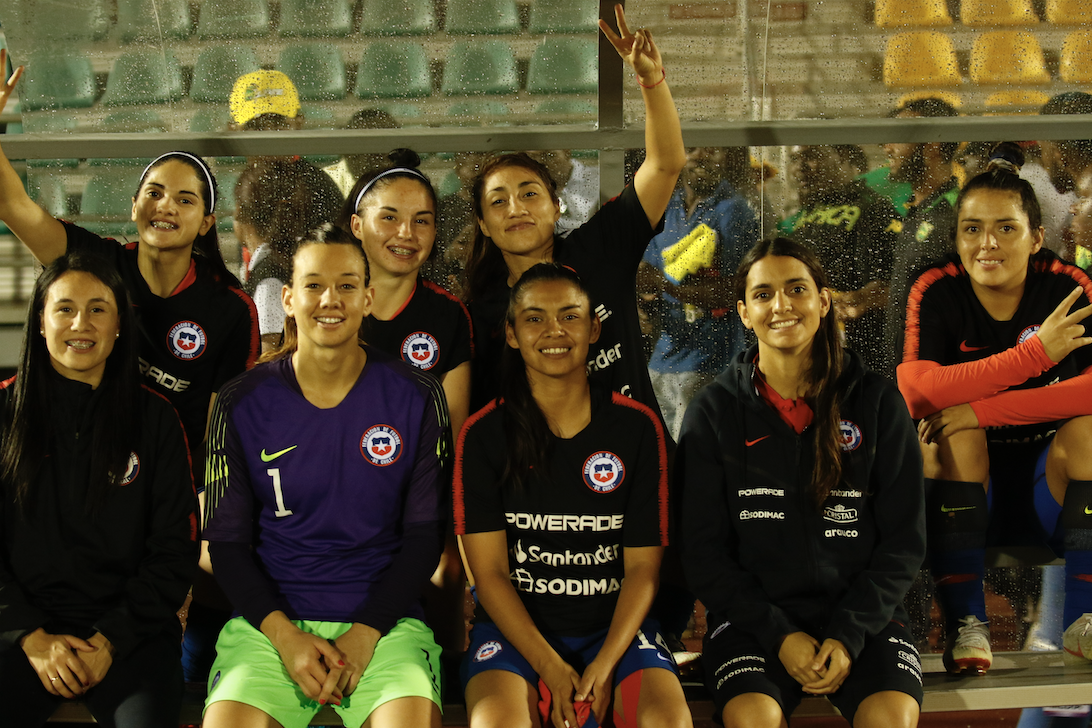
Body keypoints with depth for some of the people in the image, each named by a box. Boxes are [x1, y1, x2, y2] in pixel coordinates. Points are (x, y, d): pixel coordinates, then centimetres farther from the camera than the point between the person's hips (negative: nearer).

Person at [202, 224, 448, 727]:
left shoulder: (415, 397, 3)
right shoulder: (242, 404, 4)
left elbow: (425, 535, 3)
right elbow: (227, 541, 5)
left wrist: (364, 634, -9)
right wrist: (285, 635, -10)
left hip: (383, 618, 0)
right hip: (271, 618, 1)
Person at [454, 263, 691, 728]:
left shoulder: (638, 428, 3)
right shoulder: (484, 434, 1)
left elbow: (643, 565, 1)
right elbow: (489, 571, -3)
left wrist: (605, 665, -14)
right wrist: (551, 668, -15)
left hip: (615, 625, 1)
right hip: (515, 625, -1)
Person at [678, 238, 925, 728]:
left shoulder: (877, 402, 4)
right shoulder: (713, 412, 3)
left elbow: (903, 540, 4)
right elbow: (703, 549, 2)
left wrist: (849, 634, -9)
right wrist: (779, 635, -10)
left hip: (860, 611, 1)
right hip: (754, 613, 0)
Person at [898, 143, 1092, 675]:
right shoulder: (937, 292, -11)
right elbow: (914, 392, -28)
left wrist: (983, 410, -33)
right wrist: (1036, 353, -33)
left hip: (1049, 491, 0)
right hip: (964, 493, 0)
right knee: (951, 427, -28)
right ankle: (964, 621, -25)